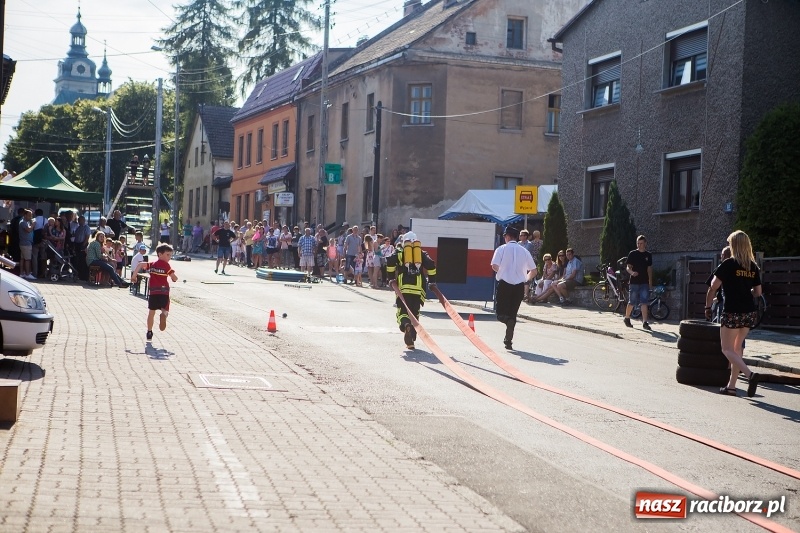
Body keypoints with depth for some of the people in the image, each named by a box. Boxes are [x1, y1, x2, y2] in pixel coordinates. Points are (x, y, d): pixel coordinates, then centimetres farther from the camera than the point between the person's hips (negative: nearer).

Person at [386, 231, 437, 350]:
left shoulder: (399, 251, 14)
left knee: (402, 311, -2)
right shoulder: (422, 252, 18)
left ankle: (406, 325, -36)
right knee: (415, 312, 11)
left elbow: (390, 261, -5)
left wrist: (391, 277, 3)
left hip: (403, 287, -2)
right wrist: (432, 281, 10)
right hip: (418, 287, 2)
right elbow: (431, 264, 3)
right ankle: (411, 339, 7)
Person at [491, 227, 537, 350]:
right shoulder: (524, 251, 7)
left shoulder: (502, 249, -2)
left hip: (504, 284, -3)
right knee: (513, 313, 12)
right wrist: (526, 279, 25)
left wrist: (501, 270, 9)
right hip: (519, 286, 3)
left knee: (500, 312, 6)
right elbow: (533, 271, 6)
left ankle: (509, 321, -29)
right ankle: (508, 341, 9)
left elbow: (494, 266, -13)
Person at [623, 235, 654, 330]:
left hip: (644, 283, 2)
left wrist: (650, 282, 12)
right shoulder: (632, 254, -1)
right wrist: (631, 272, -26)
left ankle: (645, 322, -7)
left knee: (644, 302, -5)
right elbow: (628, 267, -4)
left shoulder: (648, 255, 10)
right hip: (634, 282, -2)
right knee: (632, 302, 4)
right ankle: (626, 318, 26)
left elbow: (649, 269, 15)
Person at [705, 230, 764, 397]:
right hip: (750, 313, 6)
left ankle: (750, 374, -20)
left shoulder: (728, 264, -8)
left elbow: (712, 288, -8)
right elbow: (758, 292, 12)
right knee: (737, 348, 16)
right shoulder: (753, 267, 7)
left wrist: (708, 307, 3)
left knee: (727, 349, 2)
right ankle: (731, 386, 16)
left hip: (732, 313, -6)